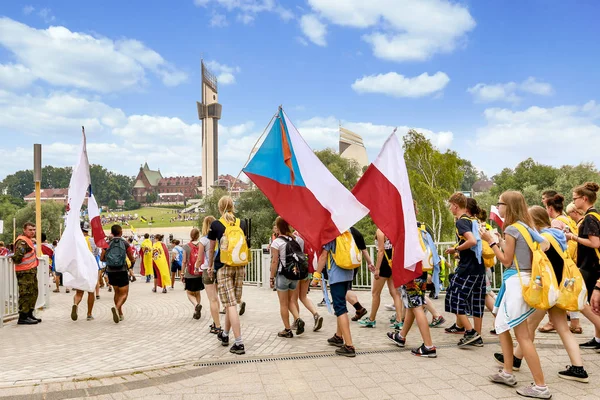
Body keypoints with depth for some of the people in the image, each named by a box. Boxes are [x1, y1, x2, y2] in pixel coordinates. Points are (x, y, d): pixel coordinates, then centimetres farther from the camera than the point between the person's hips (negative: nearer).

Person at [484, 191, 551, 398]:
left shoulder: (511, 229, -14)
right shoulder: (526, 227, 13)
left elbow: (507, 261, -11)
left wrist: (491, 241, -7)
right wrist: (500, 243, 13)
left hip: (516, 282, -10)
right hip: (523, 279, 10)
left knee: (523, 336, -4)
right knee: (501, 325, 18)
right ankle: (507, 373, 24)